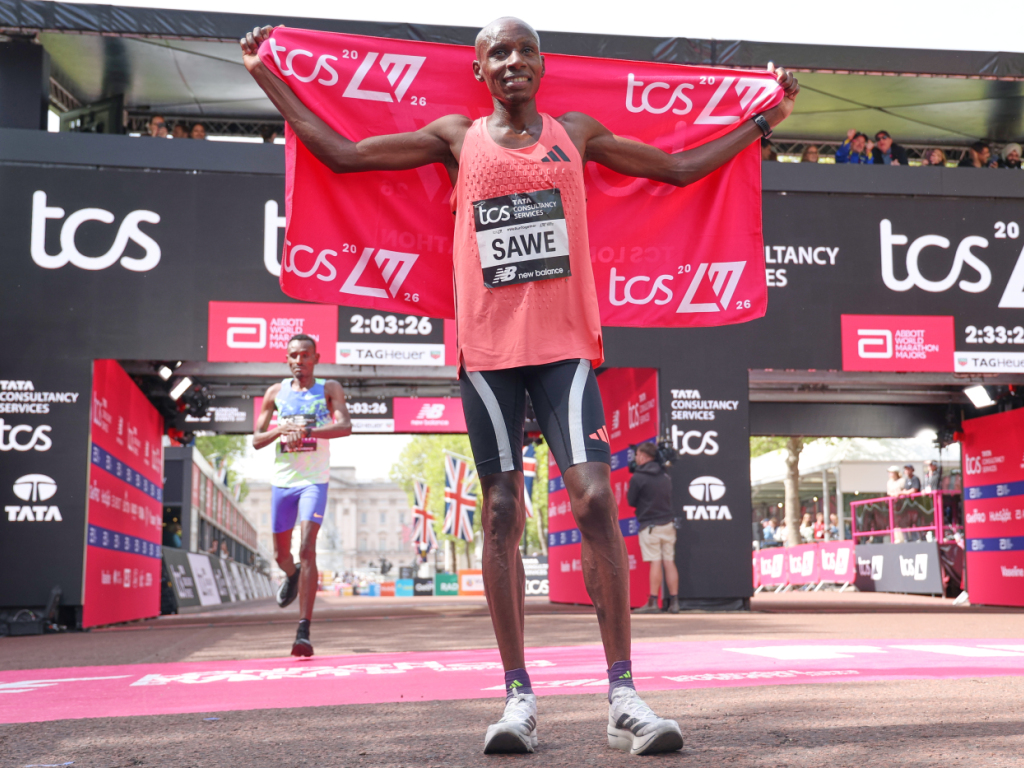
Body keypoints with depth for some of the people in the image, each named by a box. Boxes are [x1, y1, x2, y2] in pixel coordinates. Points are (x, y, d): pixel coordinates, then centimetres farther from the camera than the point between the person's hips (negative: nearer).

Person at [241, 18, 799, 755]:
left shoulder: (577, 133, 15)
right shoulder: (456, 137, 12)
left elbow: (679, 167, 22)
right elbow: (341, 153, 13)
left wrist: (763, 120, 23)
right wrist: (268, 78, 13)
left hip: (564, 343, 0)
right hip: (488, 346, 0)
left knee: (596, 499, -13)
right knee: (503, 512, 0)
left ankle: (624, 696, -9)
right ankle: (519, 696, 7)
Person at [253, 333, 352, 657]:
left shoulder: (329, 389, -1)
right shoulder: (276, 393, 8)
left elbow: (346, 426, -18)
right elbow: (257, 440, 8)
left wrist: (307, 431, -32)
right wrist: (282, 429, -13)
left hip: (314, 480, -4)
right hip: (282, 480, 4)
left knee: (307, 548, -18)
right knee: (280, 553, 15)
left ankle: (304, 631, -21)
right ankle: (292, 575, 53)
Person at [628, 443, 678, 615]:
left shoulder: (637, 478, -10)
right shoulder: (665, 476, 10)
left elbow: (631, 502, -3)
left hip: (650, 525, -5)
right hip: (668, 524, 5)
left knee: (655, 563, -6)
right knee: (669, 562, 5)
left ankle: (653, 602, -6)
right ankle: (674, 602, 6)